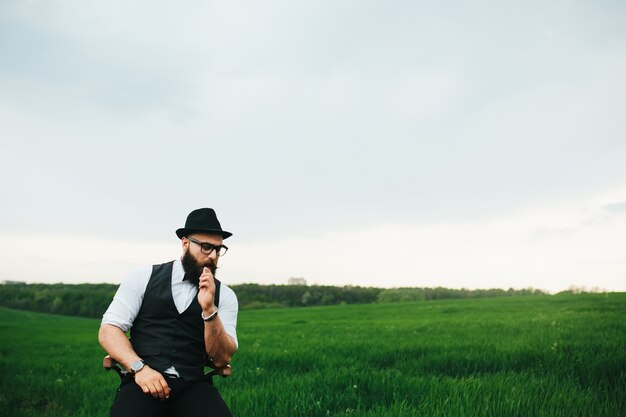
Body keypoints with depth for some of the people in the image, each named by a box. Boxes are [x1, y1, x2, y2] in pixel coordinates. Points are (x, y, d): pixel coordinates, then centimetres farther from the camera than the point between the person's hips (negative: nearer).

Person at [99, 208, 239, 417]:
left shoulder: (224, 295, 8)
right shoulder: (143, 278, 6)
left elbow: (221, 359, 1)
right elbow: (108, 331, 1)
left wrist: (209, 309, -13)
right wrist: (139, 368, -15)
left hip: (193, 384, 2)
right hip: (143, 380, -1)